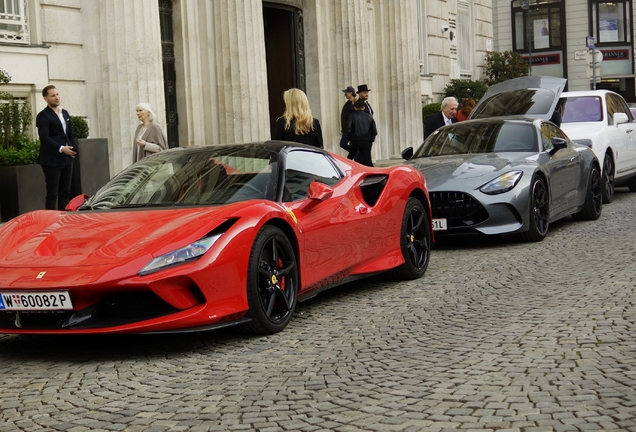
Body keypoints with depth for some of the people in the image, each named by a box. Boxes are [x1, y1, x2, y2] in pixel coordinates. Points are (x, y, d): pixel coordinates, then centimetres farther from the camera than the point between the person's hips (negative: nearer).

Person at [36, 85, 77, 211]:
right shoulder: (43, 116, -7)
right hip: (52, 161, -7)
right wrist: (61, 148, -23)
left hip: (67, 159, 7)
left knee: (65, 192, 9)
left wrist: (72, 150, 6)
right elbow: (44, 137, -16)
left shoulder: (65, 113, 18)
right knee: (52, 194, -5)